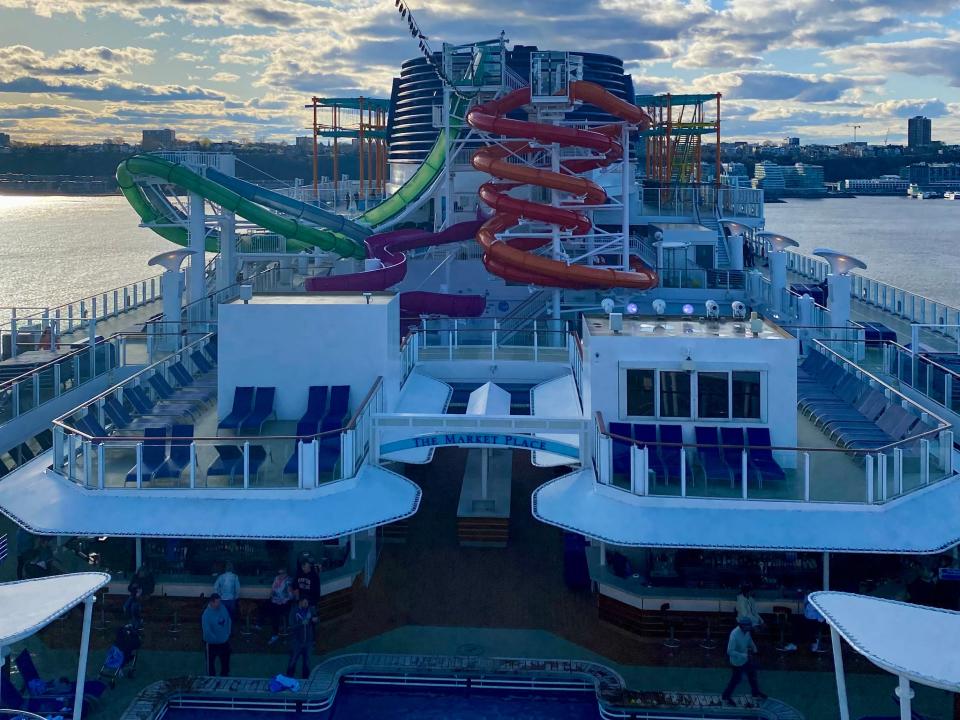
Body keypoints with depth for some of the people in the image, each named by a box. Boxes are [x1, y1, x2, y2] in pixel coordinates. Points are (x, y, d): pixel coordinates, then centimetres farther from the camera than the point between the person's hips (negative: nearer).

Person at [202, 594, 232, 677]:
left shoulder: (222, 607, -8)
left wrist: (228, 633, 2)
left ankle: (225, 678, 41)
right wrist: (216, 639, -19)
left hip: (225, 641, 6)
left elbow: (229, 620, 6)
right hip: (212, 643, -6)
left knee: (225, 660, 21)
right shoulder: (206, 614, -27)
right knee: (211, 662, 13)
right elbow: (207, 631, -28)